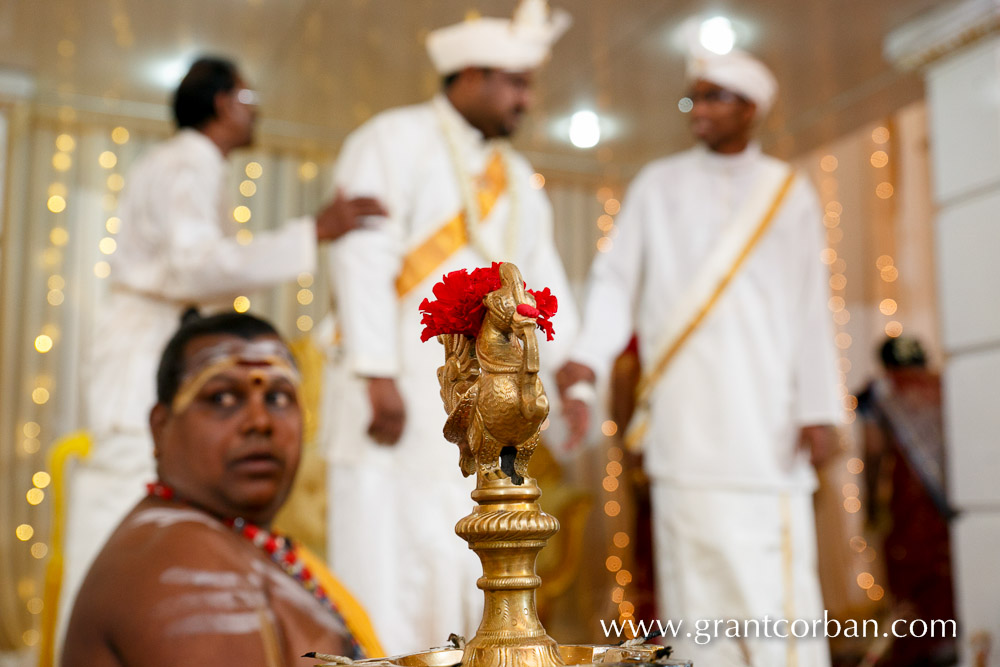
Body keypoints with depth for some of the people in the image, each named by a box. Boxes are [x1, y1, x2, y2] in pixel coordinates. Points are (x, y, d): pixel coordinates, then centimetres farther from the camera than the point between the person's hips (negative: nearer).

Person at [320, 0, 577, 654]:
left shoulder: (518, 178, 21)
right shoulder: (393, 141, -1)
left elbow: (545, 283, 17)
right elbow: (363, 257, -11)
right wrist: (378, 376, -19)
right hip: (403, 400, -6)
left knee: (480, 581, 7)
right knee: (392, 569, -5)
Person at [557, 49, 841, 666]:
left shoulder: (791, 193, 13)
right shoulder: (659, 187, 12)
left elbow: (812, 311, 9)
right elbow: (617, 280, 5)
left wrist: (820, 411, 1)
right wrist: (586, 359, -11)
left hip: (769, 419, 0)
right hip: (685, 421, 0)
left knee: (781, 582, -4)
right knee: (695, 575, 0)